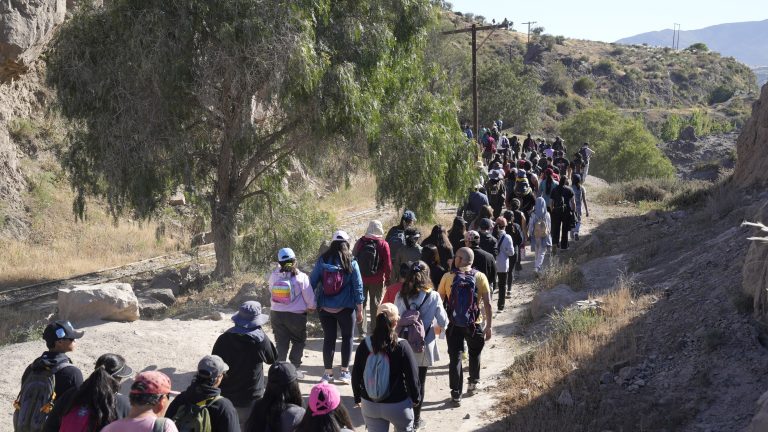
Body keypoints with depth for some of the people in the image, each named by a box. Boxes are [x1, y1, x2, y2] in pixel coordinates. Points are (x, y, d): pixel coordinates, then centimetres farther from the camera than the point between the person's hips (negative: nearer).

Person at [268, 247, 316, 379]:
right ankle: (294, 368, 8)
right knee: (299, 342, 15)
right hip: (296, 315, -3)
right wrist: (312, 307, 11)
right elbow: (309, 296, -8)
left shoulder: (274, 276, -6)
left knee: (281, 343, 13)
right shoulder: (301, 277, -15)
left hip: (276, 314, 3)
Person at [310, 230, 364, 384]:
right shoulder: (351, 263, -8)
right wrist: (359, 309, 3)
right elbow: (358, 286, -5)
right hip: (345, 308, -1)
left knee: (328, 339, 10)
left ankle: (328, 373, 13)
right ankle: (344, 371, 16)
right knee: (347, 337, 14)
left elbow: (312, 281, -1)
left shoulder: (322, 261, -4)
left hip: (325, 308, 2)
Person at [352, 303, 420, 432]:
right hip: (398, 405, -3)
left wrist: (357, 397, 14)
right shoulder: (402, 346, -18)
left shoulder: (364, 345, -8)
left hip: (369, 405, 3)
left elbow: (356, 375, 0)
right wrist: (415, 397, 4)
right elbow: (412, 376, -13)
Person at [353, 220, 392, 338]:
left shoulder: (360, 242, -1)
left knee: (361, 303, 9)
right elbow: (388, 264, -8)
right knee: (375, 304, 7)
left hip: (360, 279, 2)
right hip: (377, 280, -2)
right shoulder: (383, 244, -9)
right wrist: (388, 279, 3)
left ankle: (361, 332, 9)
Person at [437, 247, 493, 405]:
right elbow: (487, 304, -8)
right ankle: (473, 382, 39)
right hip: (474, 325, 1)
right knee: (475, 354, 25)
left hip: (453, 325, -1)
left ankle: (456, 395, 3)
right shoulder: (480, 277, -6)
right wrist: (488, 326, -2)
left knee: (455, 358, 4)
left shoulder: (448, 277, -5)